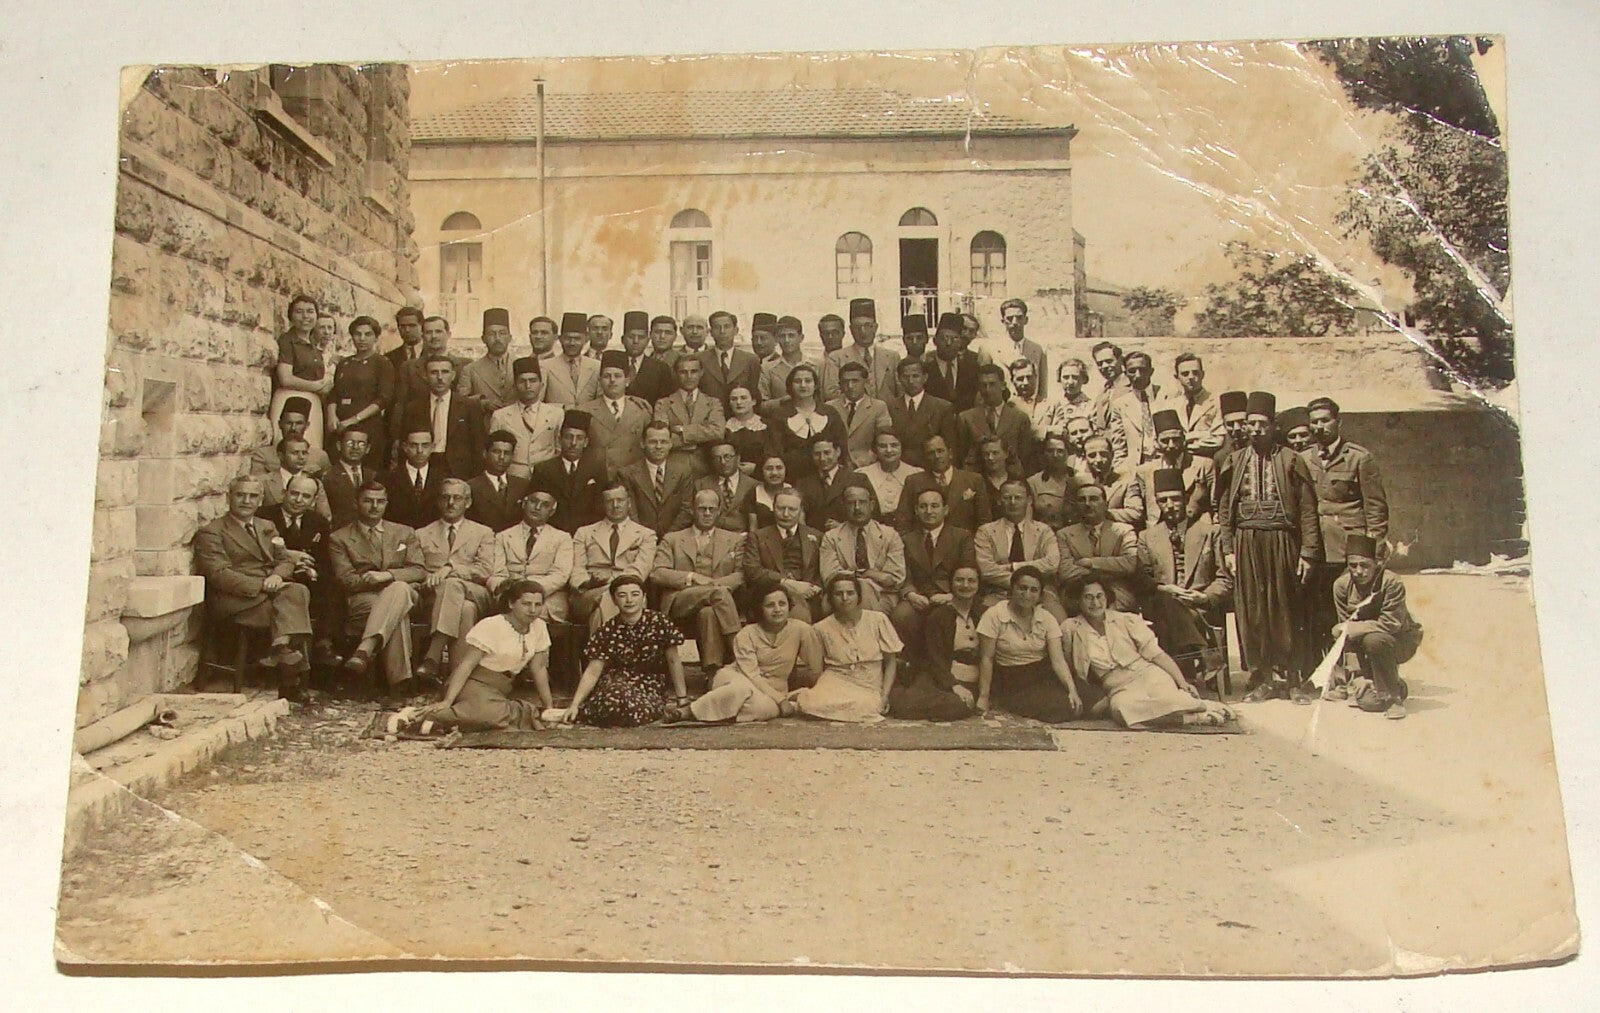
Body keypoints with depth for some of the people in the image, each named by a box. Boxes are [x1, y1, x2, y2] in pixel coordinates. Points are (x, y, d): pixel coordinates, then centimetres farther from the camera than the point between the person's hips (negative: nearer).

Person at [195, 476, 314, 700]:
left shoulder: (267, 528, 26)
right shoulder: (210, 532, 5)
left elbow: (285, 561, 18)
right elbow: (219, 574, -8)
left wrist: (277, 576, -8)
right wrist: (261, 585, -19)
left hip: (271, 591, 5)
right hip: (235, 601, -5)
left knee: (298, 591, -29)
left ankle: (282, 648, -36)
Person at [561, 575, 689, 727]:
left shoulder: (658, 622, -9)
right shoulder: (607, 631, -5)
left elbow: (673, 662, -2)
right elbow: (592, 672, -5)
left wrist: (683, 700, 0)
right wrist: (574, 705, -15)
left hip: (651, 687, -1)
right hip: (617, 682, 1)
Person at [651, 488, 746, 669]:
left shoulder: (734, 540, 23)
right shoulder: (672, 539, 21)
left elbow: (742, 574, 10)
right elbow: (656, 574, 6)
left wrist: (714, 584, -9)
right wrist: (691, 577, -9)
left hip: (714, 603, 1)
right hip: (679, 603, -1)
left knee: (709, 613, -39)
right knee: (720, 593, -34)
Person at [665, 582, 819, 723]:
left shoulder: (801, 629, -9)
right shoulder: (746, 634, -9)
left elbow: (816, 671, 0)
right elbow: (750, 674, -17)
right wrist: (780, 699, -24)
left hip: (770, 690, 2)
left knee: (764, 708, -38)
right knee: (742, 688, -41)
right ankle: (689, 710, -28)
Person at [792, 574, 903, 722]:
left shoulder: (878, 620, 2)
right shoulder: (821, 629, 2)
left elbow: (891, 661, 7)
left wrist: (884, 696, -5)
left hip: (868, 687, 1)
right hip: (836, 681, -1)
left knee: (866, 705, -37)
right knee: (812, 704, -36)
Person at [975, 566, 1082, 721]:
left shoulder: (1047, 619, 0)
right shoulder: (994, 615, -10)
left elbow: (1058, 659, -8)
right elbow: (986, 659, -9)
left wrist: (1072, 689, -22)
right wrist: (983, 697, -13)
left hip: (1042, 676, 5)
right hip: (1010, 682, -4)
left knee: (1070, 707, -19)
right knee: (1057, 708, -23)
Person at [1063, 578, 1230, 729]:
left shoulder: (1126, 620, 10)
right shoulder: (1072, 628, 9)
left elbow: (1155, 653, 4)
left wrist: (1182, 682, -5)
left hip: (1146, 673, 1)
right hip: (1119, 689, 0)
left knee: (1165, 697, -37)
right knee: (1122, 708, -38)